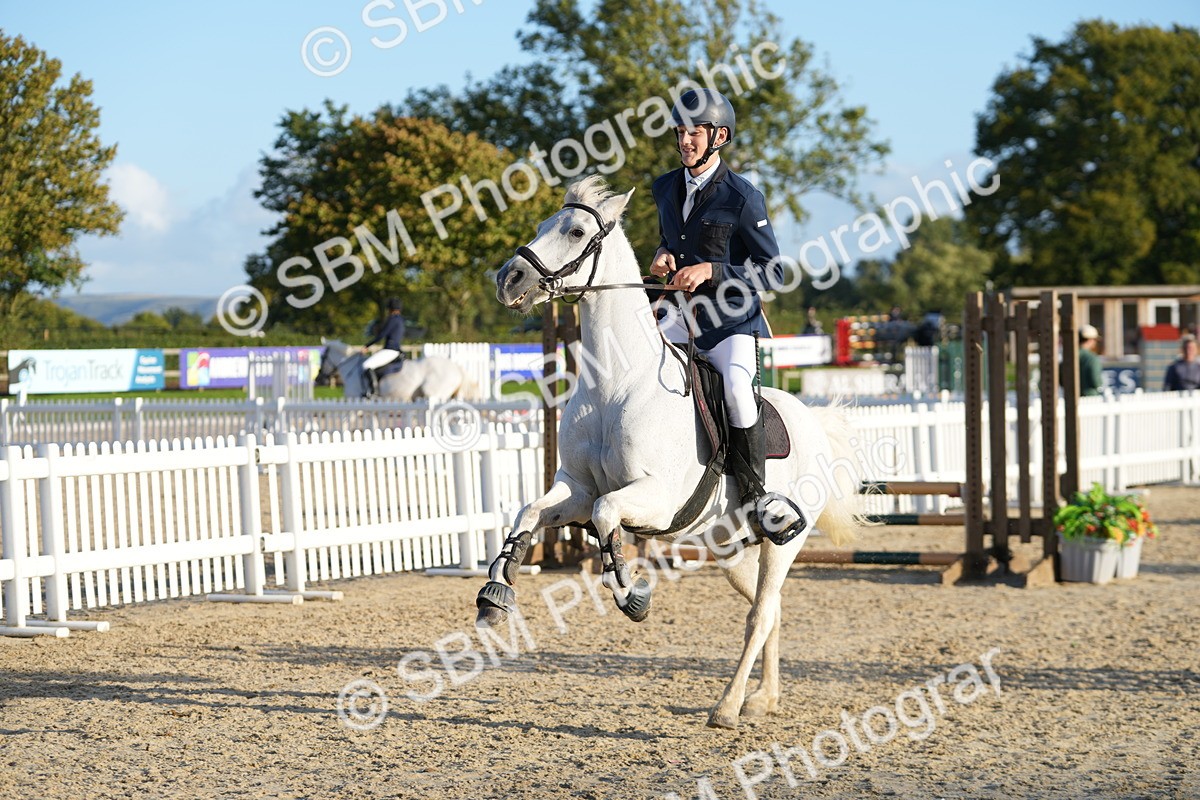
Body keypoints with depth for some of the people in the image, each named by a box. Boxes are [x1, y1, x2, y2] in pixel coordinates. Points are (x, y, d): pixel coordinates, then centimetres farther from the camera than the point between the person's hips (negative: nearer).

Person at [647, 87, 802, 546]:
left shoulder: (742, 197, -12)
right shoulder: (666, 188, 7)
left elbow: (772, 271, -11)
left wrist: (711, 271, -22)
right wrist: (663, 256, 2)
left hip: (731, 319, -6)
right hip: (681, 316, 6)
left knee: (737, 388, -29)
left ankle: (754, 495, -15)